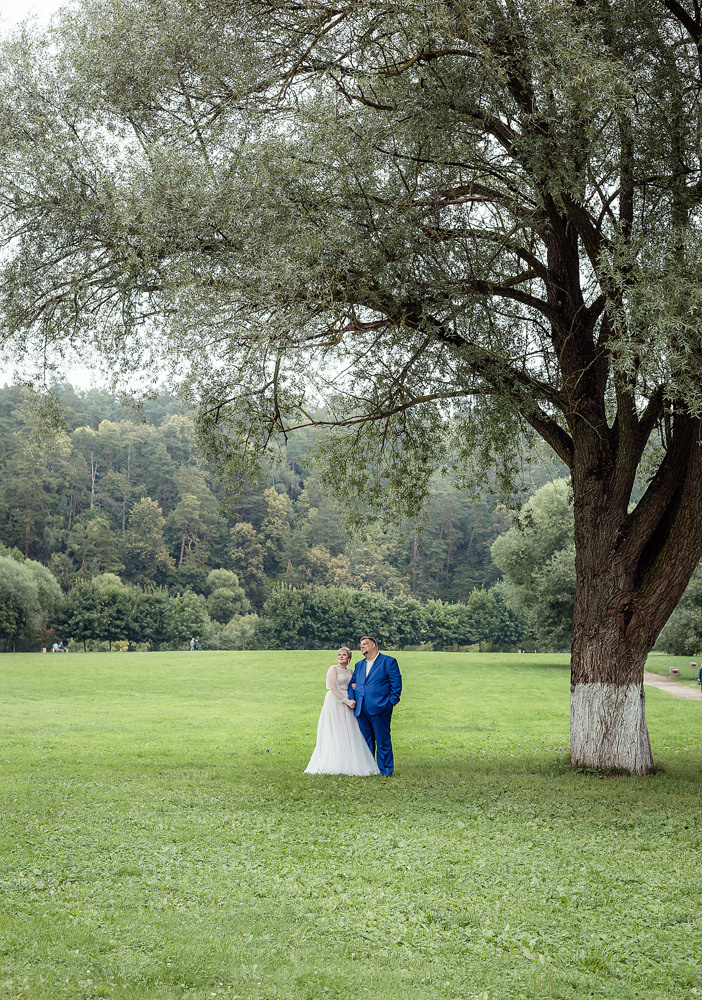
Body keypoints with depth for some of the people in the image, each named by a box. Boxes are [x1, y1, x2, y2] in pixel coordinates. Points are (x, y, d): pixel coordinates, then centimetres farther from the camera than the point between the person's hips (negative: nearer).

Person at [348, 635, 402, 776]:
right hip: (361, 710, 6)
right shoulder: (359, 665, 21)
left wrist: (391, 702, -8)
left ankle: (386, 770, 6)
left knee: (383, 741, -2)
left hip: (379, 708, -6)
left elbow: (396, 684, -2)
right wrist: (351, 699, 7)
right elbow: (352, 684, 24)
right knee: (366, 741, 10)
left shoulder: (389, 662, 2)